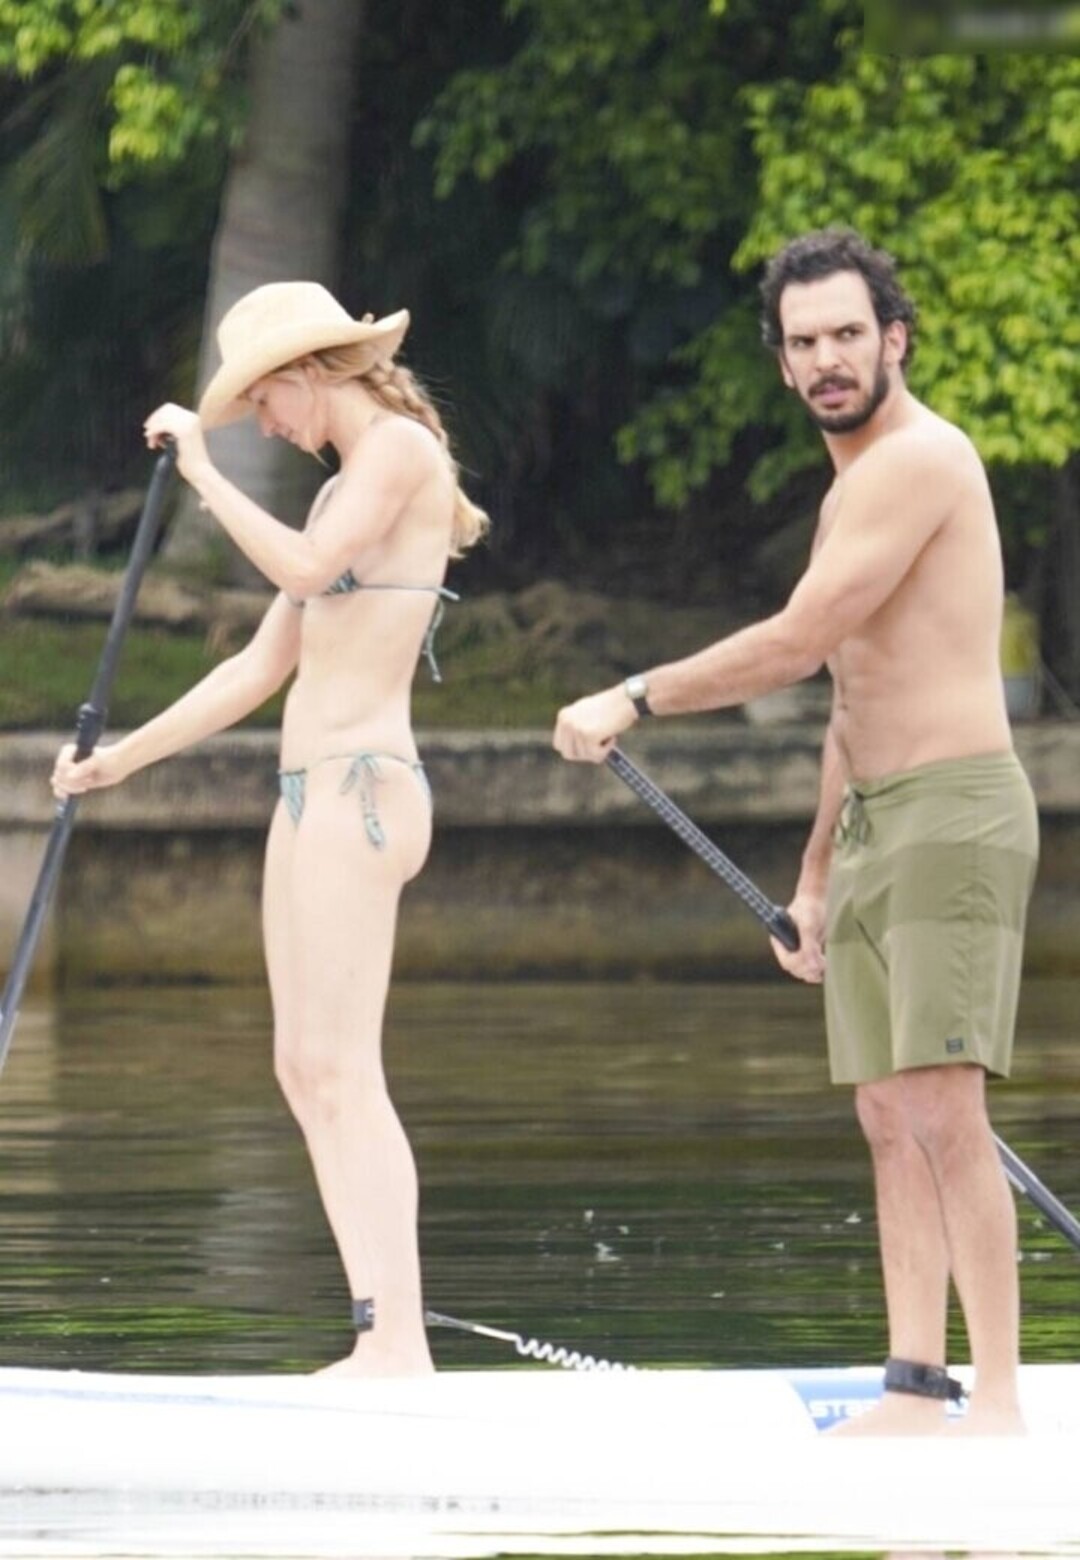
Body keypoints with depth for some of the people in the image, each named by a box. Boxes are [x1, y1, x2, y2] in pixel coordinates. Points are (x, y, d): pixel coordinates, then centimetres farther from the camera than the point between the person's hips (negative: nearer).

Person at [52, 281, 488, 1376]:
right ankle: (379, 1340, 2)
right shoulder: (346, 488, 22)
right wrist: (120, 760, 23)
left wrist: (202, 471, -12)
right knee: (305, 1073, 5)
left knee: (341, 1072, -16)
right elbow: (262, 667, 24)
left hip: (360, 789, -10)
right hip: (311, 792, 10)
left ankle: (400, 1342, -20)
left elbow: (304, 567, -21)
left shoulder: (401, 449, -5)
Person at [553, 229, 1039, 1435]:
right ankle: (914, 1391, 5)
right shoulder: (852, 493, 20)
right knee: (889, 1118, 6)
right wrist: (814, 876, 27)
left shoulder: (917, 462, -12)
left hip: (953, 812, -10)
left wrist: (633, 700, -8)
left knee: (943, 1107, -16)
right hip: (871, 827, 10)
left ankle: (998, 1403, -18)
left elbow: (797, 644, -16)